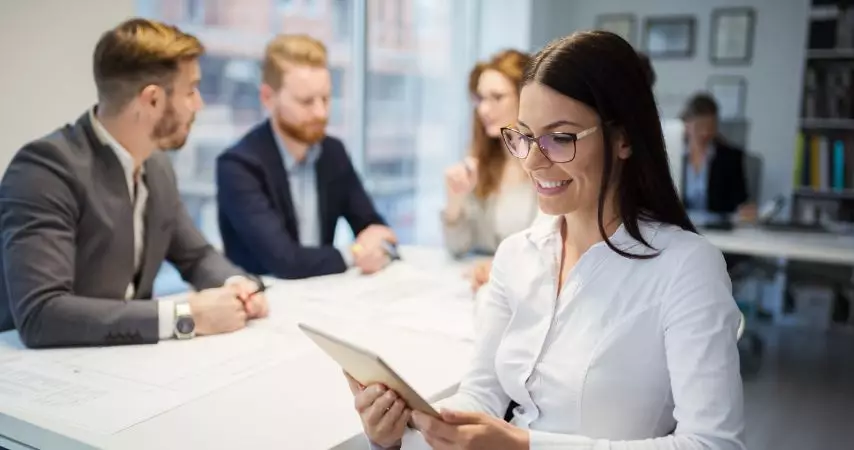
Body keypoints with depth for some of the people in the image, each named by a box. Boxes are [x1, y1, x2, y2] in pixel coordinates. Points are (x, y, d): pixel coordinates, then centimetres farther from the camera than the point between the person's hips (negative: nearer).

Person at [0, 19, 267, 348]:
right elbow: (39, 314, -28)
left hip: (122, 357, 6)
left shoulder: (157, 165, 2)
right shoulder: (45, 168, -20)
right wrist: (186, 316, -28)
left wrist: (235, 284, -8)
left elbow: (196, 256, 13)